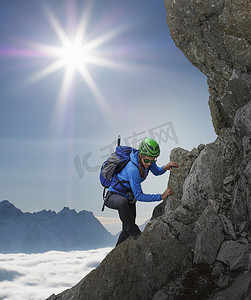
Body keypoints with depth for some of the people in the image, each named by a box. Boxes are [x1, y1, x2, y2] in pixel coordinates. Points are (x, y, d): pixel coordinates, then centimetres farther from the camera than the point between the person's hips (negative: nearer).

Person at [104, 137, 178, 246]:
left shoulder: (147, 159, -14)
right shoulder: (133, 169, -36)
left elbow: (156, 171, 8)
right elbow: (139, 196, -31)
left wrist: (165, 167, -15)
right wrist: (161, 196, -34)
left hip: (129, 196, 8)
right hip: (114, 196, -8)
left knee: (127, 231, 9)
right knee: (123, 202, -44)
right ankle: (136, 234, -30)